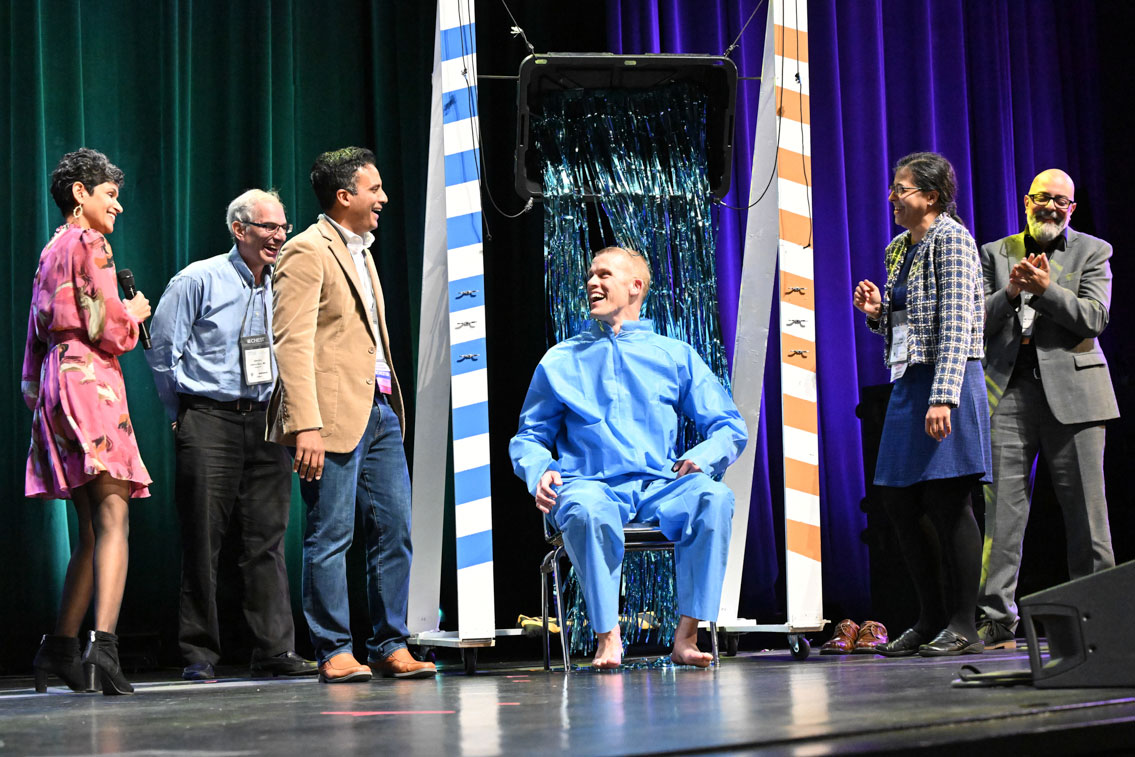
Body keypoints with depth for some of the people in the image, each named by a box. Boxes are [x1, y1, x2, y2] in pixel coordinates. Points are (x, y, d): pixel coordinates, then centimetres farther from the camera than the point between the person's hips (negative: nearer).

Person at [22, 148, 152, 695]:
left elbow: (38, 333, 23)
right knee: (113, 519, -16)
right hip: (89, 381, -9)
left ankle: (60, 648, 14)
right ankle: (104, 643, -30)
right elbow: (108, 329, -13)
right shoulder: (88, 243, -5)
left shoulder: (52, 249, 22)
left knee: (92, 527, 12)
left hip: (55, 383, 9)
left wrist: (36, 392, 25)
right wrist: (134, 314, 7)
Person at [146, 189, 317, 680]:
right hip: (209, 420, -4)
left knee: (268, 536, 2)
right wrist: (184, 415, 3)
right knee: (203, 539, -2)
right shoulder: (200, 280, -4)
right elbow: (162, 350, -1)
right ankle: (199, 654, 5)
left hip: (265, 419, 4)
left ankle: (275, 649, 4)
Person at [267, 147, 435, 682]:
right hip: (335, 415, -9)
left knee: (395, 531, 7)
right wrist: (306, 425, -24)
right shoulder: (306, 252, -7)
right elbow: (292, 342, -15)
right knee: (330, 537, -3)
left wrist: (390, 405, 18)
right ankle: (334, 653, 4)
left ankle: (390, 647, 13)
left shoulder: (361, 252, 22)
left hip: (380, 411, 9)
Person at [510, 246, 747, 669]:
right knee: (585, 508, -38)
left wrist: (701, 458, -8)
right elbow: (529, 437, 20)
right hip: (592, 486, -1)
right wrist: (540, 472, -4)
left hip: (660, 487, 1)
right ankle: (608, 638, -33)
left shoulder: (675, 356, 19)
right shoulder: (561, 360, 20)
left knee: (714, 496, -32)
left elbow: (729, 427, 14)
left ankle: (686, 636, -30)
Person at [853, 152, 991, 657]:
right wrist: (877, 312, 3)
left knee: (947, 501, -7)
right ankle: (931, 619, 18)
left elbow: (955, 325, -17)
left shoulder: (951, 240, -8)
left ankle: (963, 626, 0)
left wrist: (943, 396, -25)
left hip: (948, 379, -9)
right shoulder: (899, 248, 17)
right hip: (908, 381, 9)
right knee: (900, 501, 8)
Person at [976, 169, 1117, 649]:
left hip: (1071, 392, -1)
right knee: (1002, 506, -5)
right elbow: (977, 321, 8)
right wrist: (1011, 292, -9)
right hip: (1009, 391, 1)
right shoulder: (995, 254, 16)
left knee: (1085, 507, -1)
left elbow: (1094, 317, -2)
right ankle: (996, 619, -4)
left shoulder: (1092, 252, 10)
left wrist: (1045, 289, -13)